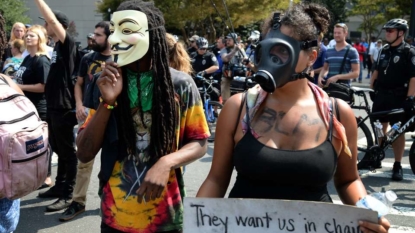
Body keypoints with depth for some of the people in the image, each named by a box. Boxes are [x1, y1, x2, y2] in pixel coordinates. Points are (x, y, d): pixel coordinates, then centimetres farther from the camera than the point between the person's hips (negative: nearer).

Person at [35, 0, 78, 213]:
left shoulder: (68, 44, -11)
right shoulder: (57, 46, 14)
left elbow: (52, 19, -26)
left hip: (64, 107, -9)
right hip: (53, 105, 9)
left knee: (67, 151, -1)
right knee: (58, 149, 18)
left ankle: (69, 194, 7)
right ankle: (59, 186, 31)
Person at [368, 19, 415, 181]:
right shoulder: (384, 50, 10)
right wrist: (371, 89, 14)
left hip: (398, 98, -5)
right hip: (381, 95, 6)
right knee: (380, 127, 12)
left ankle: (397, 166, 8)